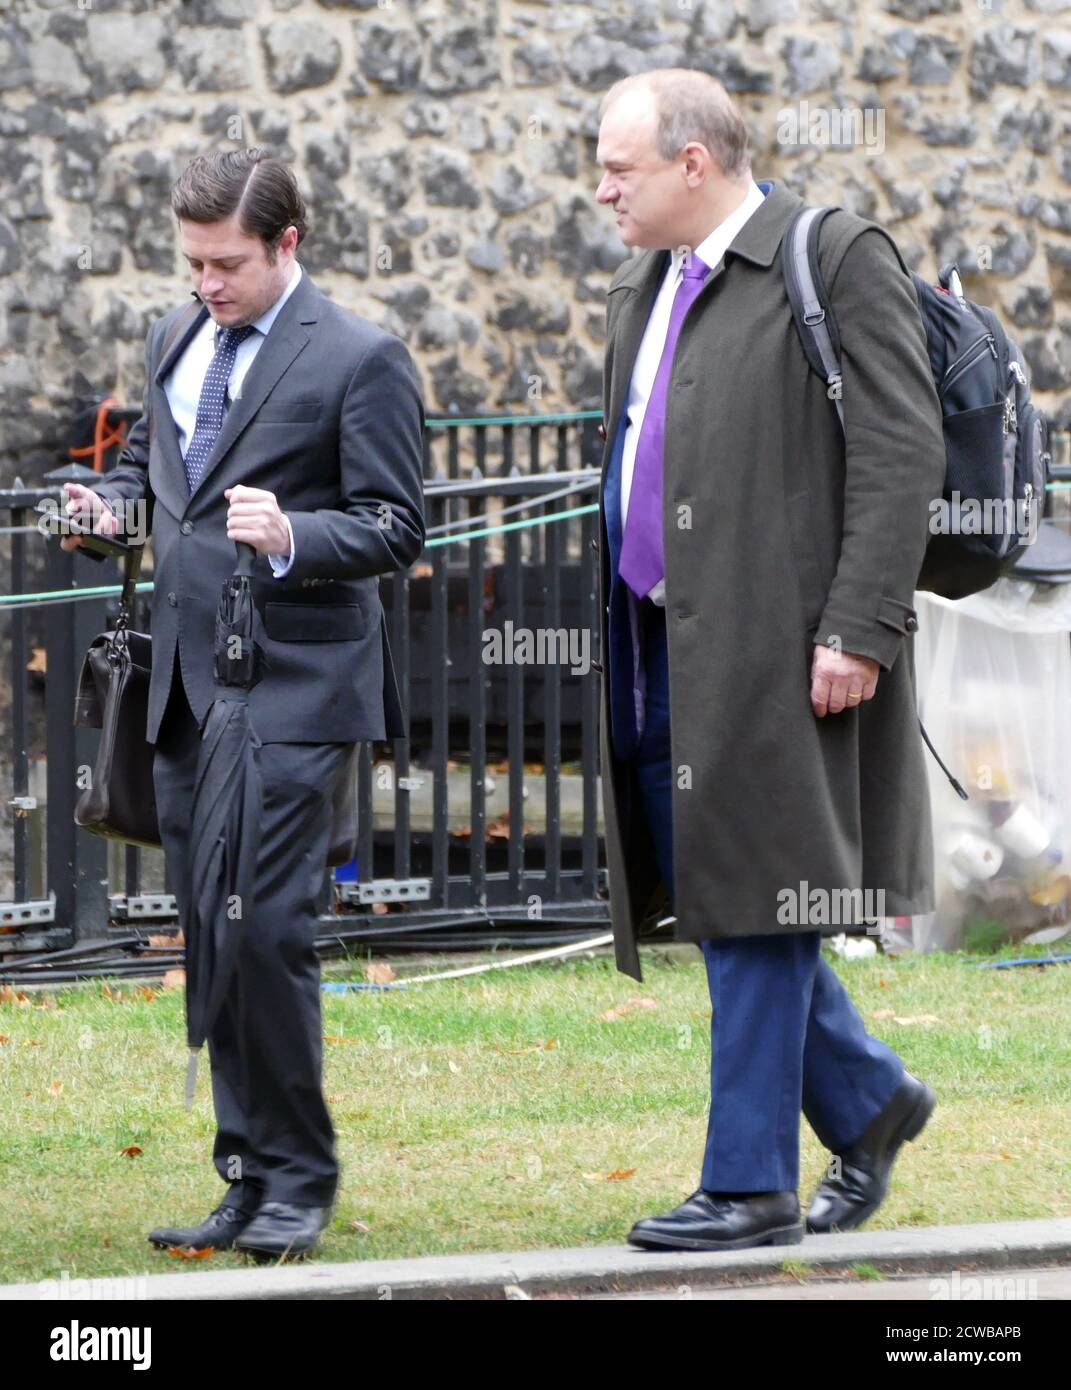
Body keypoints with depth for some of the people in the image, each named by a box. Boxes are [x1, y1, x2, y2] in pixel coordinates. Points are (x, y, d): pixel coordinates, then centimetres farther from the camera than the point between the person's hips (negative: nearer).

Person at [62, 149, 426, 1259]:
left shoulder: (360, 359, -6)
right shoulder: (173, 341, 15)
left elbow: (395, 528, -7)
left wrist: (291, 535, -25)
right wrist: (111, 502, 8)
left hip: (291, 686, -7)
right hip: (185, 685, 7)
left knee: (268, 928, -13)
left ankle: (298, 1180, -1)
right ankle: (250, 1182, 15)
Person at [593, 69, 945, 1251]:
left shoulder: (837, 260, -8)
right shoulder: (641, 288, 17)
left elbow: (901, 456, -13)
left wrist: (858, 631, -19)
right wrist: (618, 638, 18)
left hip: (772, 649, -8)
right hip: (663, 651, 8)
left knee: (752, 908, -5)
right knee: (711, 900, 10)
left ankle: (751, 1187, 0)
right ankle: (867, 1098, 28)